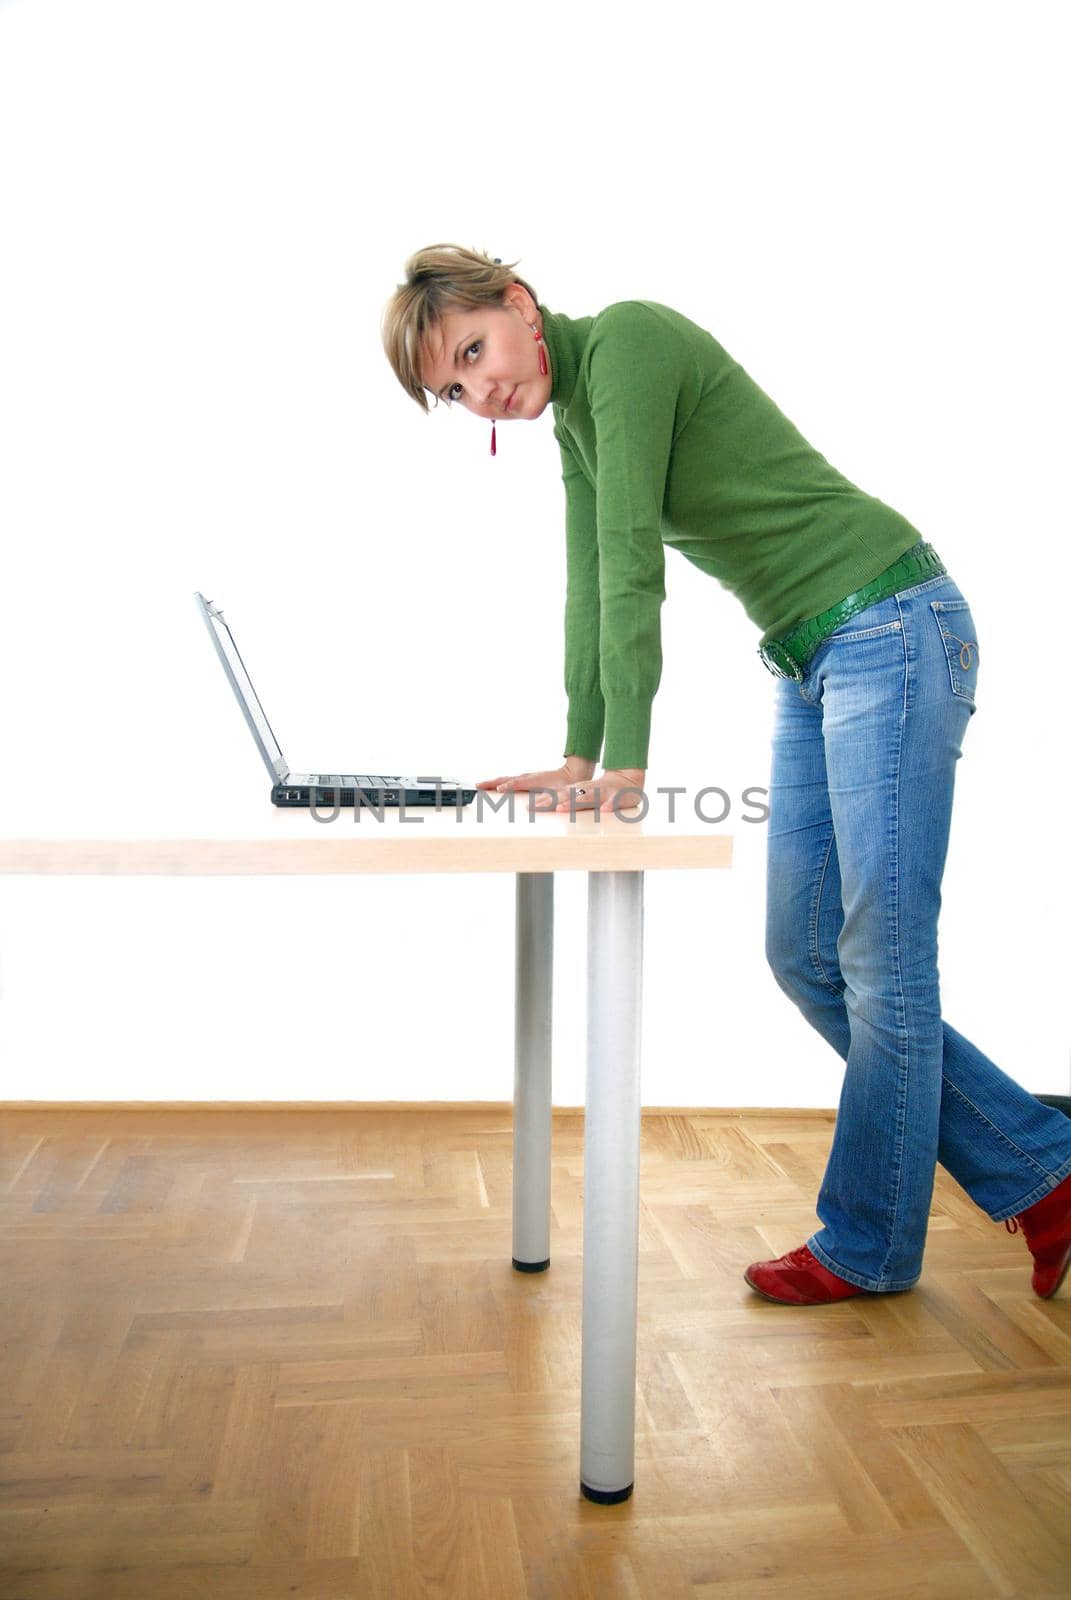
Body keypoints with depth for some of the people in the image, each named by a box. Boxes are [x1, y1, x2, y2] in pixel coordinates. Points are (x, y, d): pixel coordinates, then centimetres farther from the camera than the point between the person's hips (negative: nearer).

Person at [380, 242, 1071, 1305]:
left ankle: (869, 1247, 14)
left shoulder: (627, 336, -13)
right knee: (802, 954, 8)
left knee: (880, 960, -3)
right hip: (812, 660, 10)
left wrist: (624, 762, -22)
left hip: (890, 629, -9)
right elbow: (591, 588, 10)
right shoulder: (573, 420, 14)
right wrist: (578, 758, 3)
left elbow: (634, 563, -20)